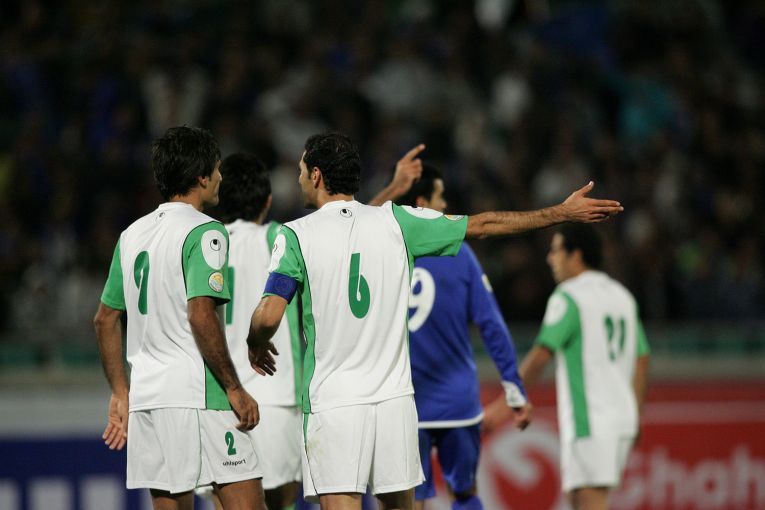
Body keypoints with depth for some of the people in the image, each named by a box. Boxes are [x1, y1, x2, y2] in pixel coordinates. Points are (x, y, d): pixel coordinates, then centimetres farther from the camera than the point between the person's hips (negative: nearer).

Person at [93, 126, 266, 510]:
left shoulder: (133, 234, 15)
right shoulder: (204, 232, -8)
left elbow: (105, 319, 19)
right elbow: (201, 316, -19)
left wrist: (120, 392, 23)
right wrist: (234, 388, -13)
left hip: (146, 393, 8)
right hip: (197, 394, -8)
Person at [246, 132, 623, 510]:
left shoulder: (295, 235, -5)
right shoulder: (394, 221, 4)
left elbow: (268, 316, -14)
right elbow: (484, 224, 11)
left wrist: (256, 345, 10)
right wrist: (562, 212, 20)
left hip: (331, 403, -4)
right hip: (394, 396, 4)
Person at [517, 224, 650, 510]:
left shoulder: (569, 297, -8)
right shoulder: (622, 296, 16)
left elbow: (541, 355, -16)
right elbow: (641, 359, 19)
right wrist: (635, 413, 24)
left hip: (588, 421, -8)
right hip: (622, 418, 8)